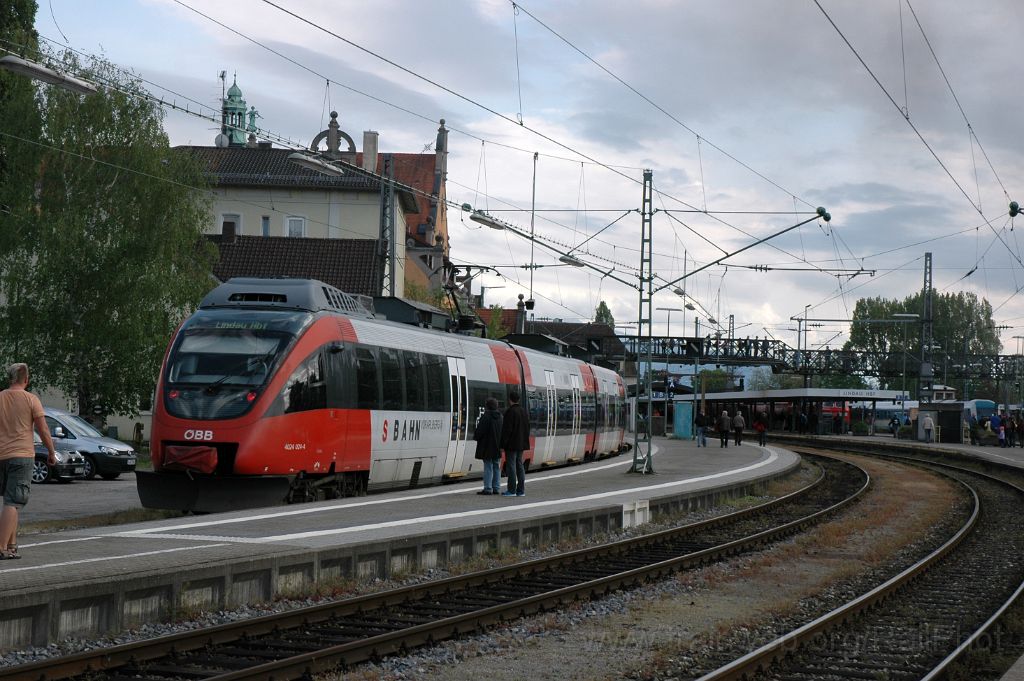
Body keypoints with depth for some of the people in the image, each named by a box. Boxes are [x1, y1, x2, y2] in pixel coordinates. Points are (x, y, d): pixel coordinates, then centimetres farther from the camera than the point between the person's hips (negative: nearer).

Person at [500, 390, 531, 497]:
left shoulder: (510, 412, -14)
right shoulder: (524, 412, 12)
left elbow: (507, 429, -17)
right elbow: (527, 429, 16)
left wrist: (503, 443, -12)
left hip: (511, 444, -8)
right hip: (521, 444, 8)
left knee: (511, 465, -5)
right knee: (520, 465, 11)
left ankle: (512, 490, -5)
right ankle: (521, 490, 11)